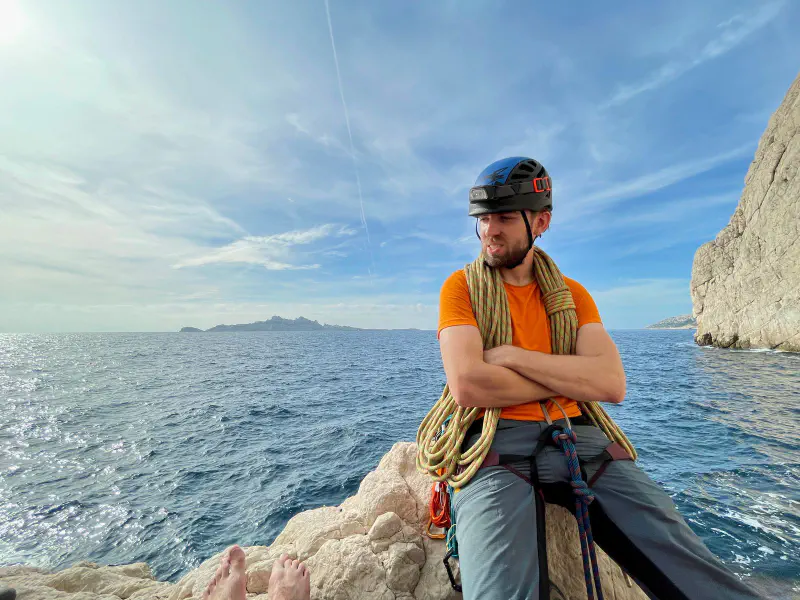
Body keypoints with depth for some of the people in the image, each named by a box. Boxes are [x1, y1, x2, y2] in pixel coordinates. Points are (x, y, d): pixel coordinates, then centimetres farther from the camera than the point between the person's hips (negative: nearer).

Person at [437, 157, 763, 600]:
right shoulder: (461, 287, -1)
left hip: (573, 433, 4)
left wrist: (510, 356, -13)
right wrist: (566, 381, -6)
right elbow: (466, 385, -16)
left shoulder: (572, 294, 9)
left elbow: (612, 384, -6)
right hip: (494, 439, -3)